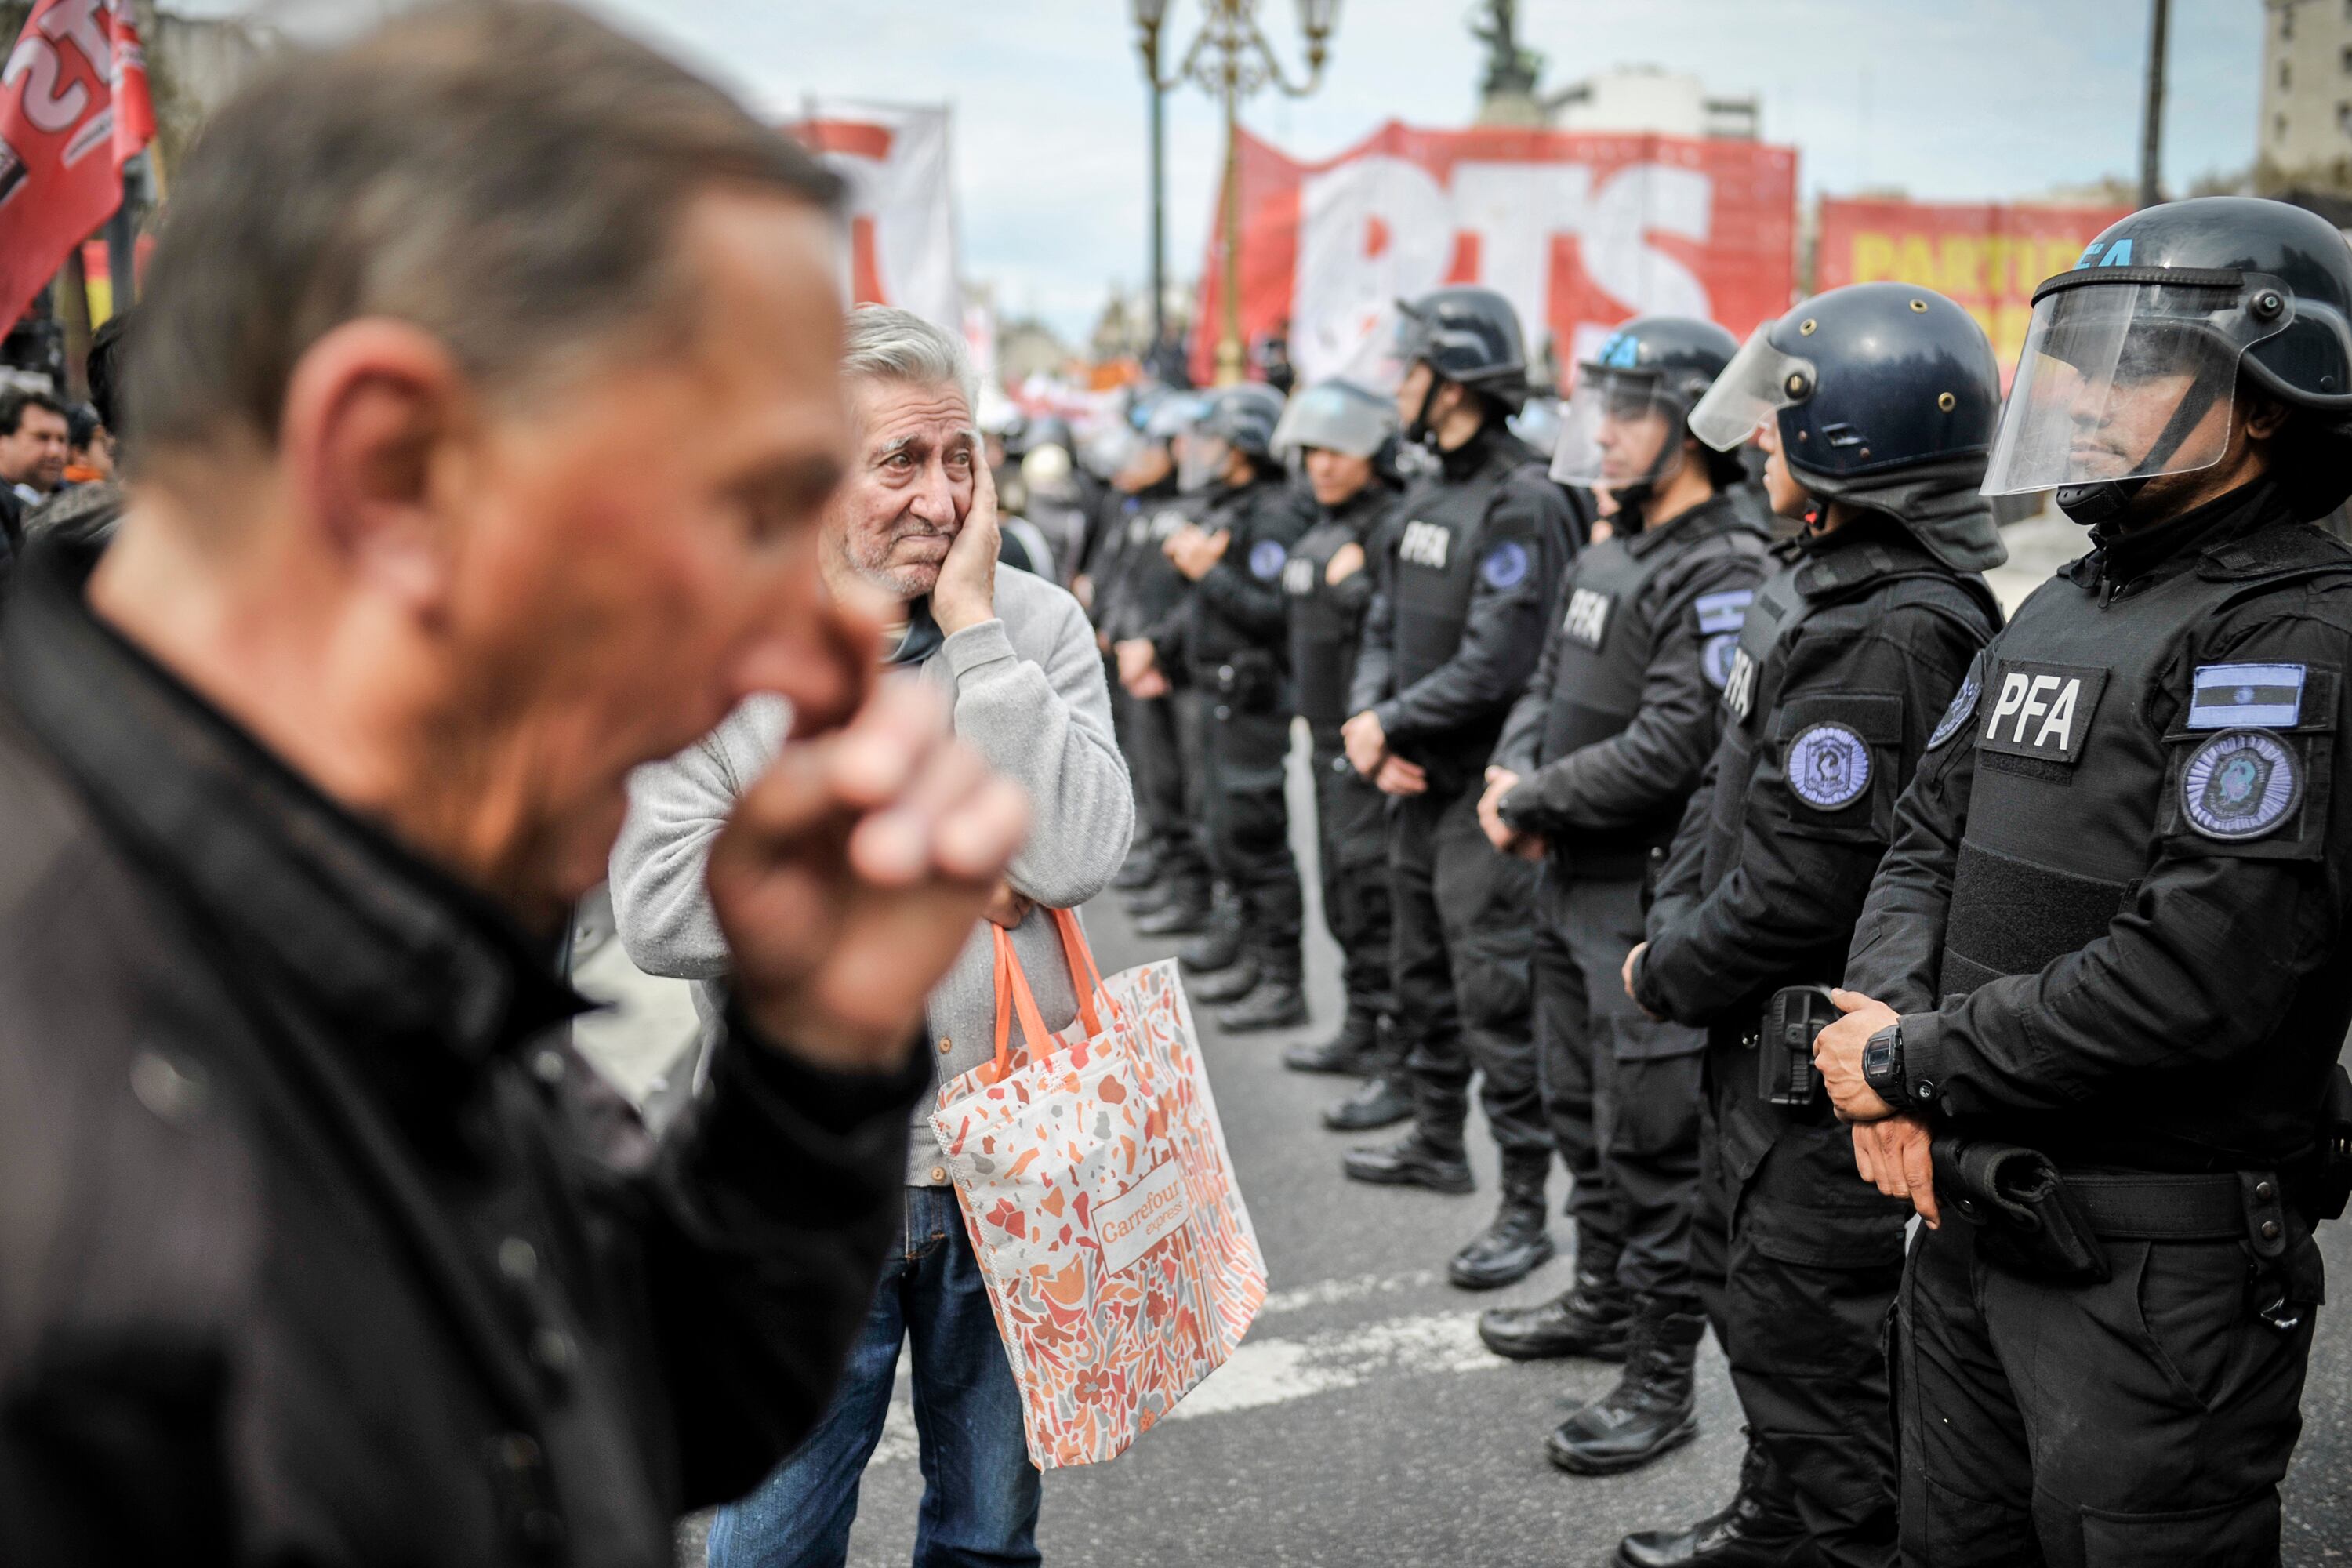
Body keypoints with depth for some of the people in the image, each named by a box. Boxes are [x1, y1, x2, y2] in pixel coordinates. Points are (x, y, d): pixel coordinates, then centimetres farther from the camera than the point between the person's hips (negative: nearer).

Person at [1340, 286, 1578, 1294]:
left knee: (1497, 998, -6)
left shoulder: (1522, 504, -16)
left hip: (1483, 789, -9)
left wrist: (1392, 724, -14)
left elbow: (1496, 664, -23)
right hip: (1418, 784, 9)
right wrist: (1367, 717, -5)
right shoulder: (1427, 497, 12)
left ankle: (1525, 1208, 1)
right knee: (1424, 976, 21)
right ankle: (1437, 1143, 38)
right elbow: (1385, 625, 14)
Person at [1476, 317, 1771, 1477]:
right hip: (1573, 881, 10)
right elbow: (1548, 684, 18)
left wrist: (1531, 802, -15)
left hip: (1652, 894, -10)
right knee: (1581, 1110, 22)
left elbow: (1668, 750, -25)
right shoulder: (1611, 554, 12)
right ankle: (1604, 1298, 40)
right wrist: (1513, 774, -2)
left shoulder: (1724, 575, -18)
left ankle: (1662, 1379, 8)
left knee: (1652, 1139, -2)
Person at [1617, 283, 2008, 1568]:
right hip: (1766, 1030, 11)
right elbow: (1732, 777, 16)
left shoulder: (1890, 639, -26)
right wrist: (1674, 921, 6)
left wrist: (1670, 976, -12)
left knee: (1811, 1327, 3)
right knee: (1745, 1282, 24)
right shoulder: (1825, 583, 7)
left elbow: (1801, 886, -26)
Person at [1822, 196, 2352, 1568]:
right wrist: (1889, 1015, -9)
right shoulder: (2064, 610, 12)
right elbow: (1929, 839, 12)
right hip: (1968, 1219, 8)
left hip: (2164, 1278, -8)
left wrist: (1912, 1065, -17)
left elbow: (2199, 975, -26)